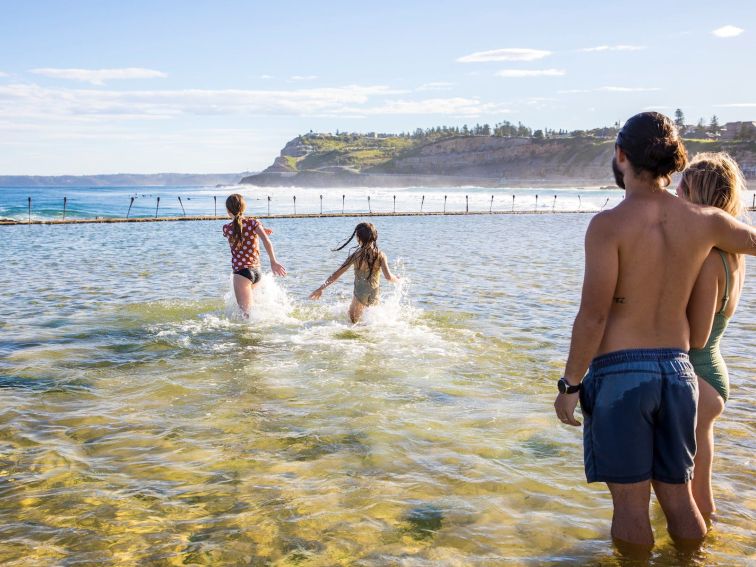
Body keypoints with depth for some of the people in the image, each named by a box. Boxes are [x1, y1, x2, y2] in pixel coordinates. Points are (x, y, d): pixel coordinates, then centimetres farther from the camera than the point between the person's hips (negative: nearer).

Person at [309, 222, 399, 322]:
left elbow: (336, 274, -7)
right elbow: (388, 276, -18)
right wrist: (397, 280, 5)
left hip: (360, 296, -2)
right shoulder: (380, 255, -8)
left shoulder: (355, 255, -9)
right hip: (375, 296, 2)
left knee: (353, 321, 18)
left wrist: (321, 288, 1)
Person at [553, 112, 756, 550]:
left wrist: (570, 384, -8)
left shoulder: (609, 224, -14)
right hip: (677, 368, 5)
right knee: (678, 497, 17)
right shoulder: (705, 222, 0)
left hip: (620, 369, -5)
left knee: (631, 503, 6)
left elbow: (594, 315, -17)